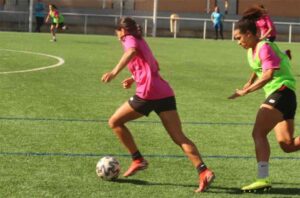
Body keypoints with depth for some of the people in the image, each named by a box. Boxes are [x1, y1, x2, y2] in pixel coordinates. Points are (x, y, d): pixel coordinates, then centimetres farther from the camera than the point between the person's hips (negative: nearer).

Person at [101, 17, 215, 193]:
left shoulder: (130, 39, 4)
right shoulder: (142, 42, 28)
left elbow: (132, 51, -22)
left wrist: (115, 71, -33)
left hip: (147, 93, -8)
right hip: (165, 93, 8)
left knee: (115, 122, 12)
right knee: (179, 137, -2)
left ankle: (138, 160, 11)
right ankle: (204, 171, -18)